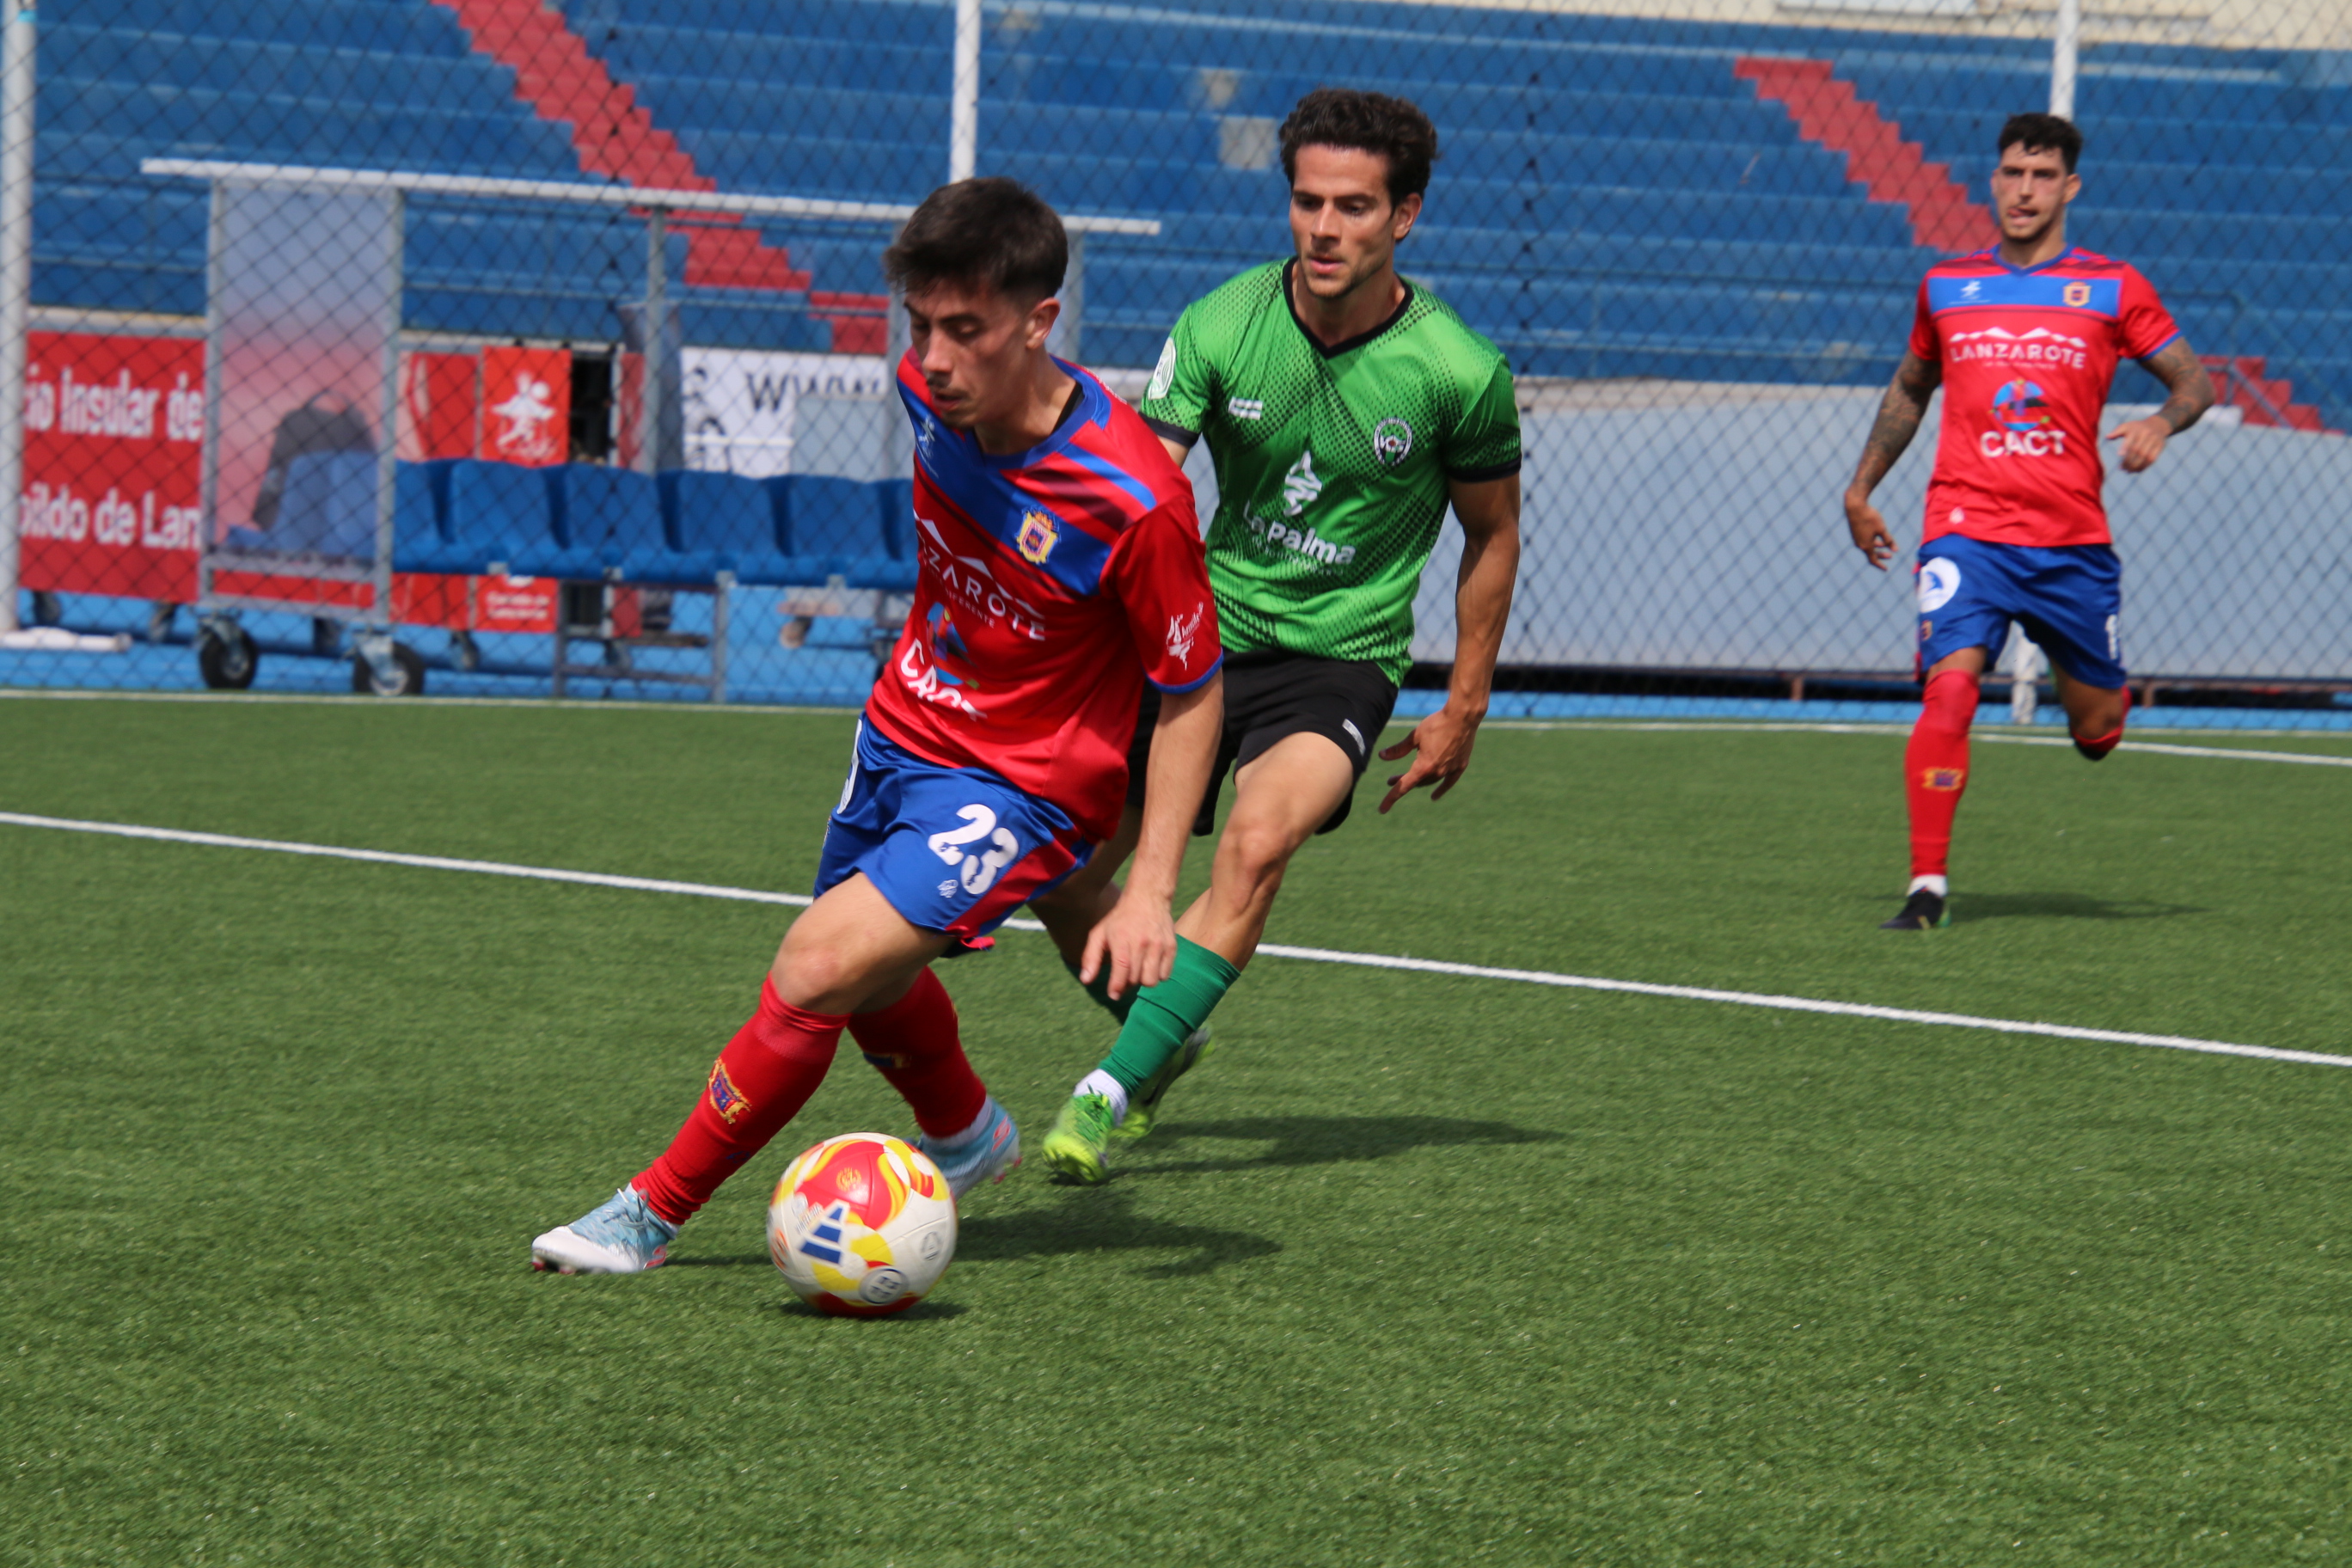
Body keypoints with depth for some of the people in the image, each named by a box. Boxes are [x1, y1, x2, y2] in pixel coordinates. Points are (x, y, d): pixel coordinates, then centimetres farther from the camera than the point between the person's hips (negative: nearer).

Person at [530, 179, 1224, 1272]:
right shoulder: (934, 392, -12)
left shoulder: (1133, 503, -30)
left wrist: (1150, 891, -21)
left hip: (1018, 790, -7)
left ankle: (652, 1212, -6)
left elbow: (1193, 690, -17)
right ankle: (965, 1138, 57)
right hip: (901, 732, 7)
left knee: (818, 973, -21)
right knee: (874, 988, 26)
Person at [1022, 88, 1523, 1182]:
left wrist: (1462, 709, 5)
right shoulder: (1221, 328, -10)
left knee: (1257, 844, -31)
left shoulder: (1460, 374, -12)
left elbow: (1492, 534, 4)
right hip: (1204, 636, 3)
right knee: (1058, 868, 0)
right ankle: (1165, 1039, 29)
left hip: (1340, 662, -3)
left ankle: (1110, 1092, -29)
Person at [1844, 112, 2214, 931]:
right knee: (1950, 686, -22)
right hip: (1967, 528, 0)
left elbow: (2193, 378, 7)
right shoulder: (1945, 286, 11)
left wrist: (2162, 421, -15)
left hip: (2072, 538, 0)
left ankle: (2103, 701, 48)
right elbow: (1910, 389, 27)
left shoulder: (2113, 287, 4)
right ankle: (1928, 886, -20)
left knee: (2095, 732, 9)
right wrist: (1861, 488, 24)